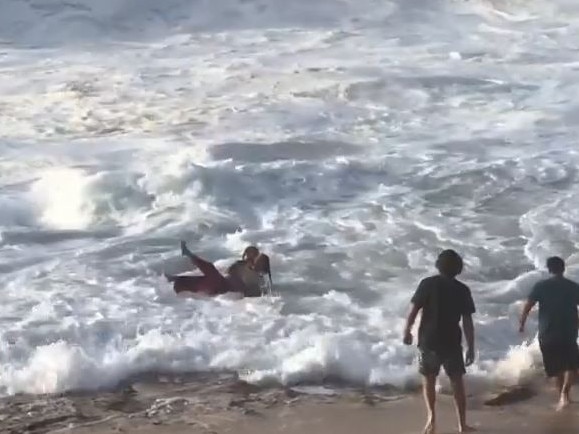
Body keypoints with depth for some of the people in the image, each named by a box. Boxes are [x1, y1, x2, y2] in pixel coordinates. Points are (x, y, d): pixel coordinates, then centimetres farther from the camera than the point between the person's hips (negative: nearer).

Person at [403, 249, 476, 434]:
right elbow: (467, 323, -4)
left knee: (428, 380, 16)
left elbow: (413, 310, -10)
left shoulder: (428, 284, -7)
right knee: (457, 382, 12)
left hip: (429, 340, 0)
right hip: (452, 342, 0)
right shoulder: (463, 290, -4)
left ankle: (431, 416, 0)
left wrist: (407, 331, 6)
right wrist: (471, 348, 3)